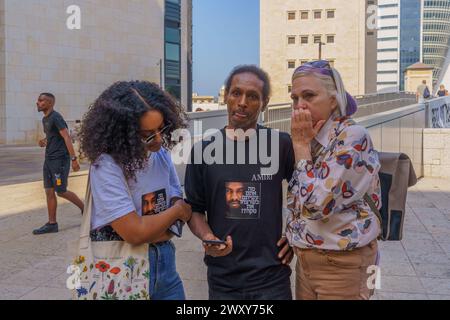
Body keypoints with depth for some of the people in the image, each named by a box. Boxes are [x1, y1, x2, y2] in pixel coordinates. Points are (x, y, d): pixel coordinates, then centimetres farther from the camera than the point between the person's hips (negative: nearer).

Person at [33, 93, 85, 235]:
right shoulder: (45, 119, 15)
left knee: (61, 191, -4)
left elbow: (67, 137, -19)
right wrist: (44, 142, 6)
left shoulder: (56, 117, -14)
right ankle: (52, 224, 9)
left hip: (60, 159, -9)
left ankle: (84, 208, 16)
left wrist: (74, 158, -24)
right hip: (49, 159, 9)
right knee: (49, 191, 5)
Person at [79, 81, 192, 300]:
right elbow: (135, 233, -23)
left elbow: (181, 211, -1)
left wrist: (150, 229, -18)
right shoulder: (107, 166, -21)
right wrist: (177, 210, -8)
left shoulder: (161, 154, -2)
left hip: (164, 263, 5)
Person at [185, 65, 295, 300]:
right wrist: (207, 238, -14)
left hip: (272, 277, -1)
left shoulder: (281, 145, -4)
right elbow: (195, 208, 4)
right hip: (223, 279, 2)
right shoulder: (204, 150, -1)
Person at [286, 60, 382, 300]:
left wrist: (301, 145, -18)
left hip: (342, 264, -7)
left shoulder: (353, 137, -18)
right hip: (305, 260, 7)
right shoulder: (311, 139, 4)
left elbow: (316, 204, -26)